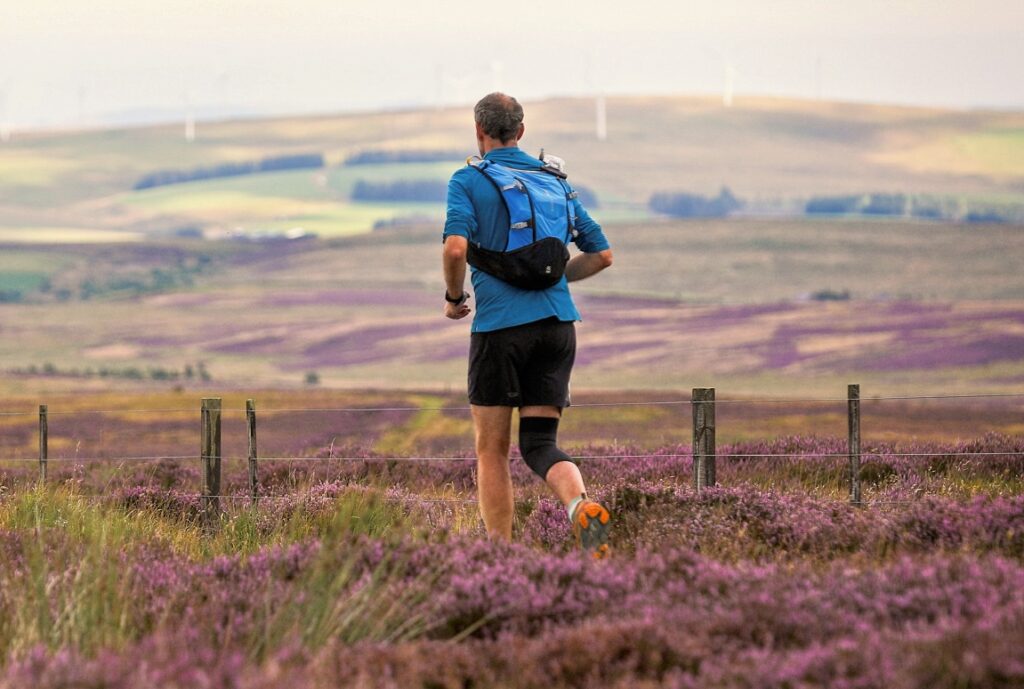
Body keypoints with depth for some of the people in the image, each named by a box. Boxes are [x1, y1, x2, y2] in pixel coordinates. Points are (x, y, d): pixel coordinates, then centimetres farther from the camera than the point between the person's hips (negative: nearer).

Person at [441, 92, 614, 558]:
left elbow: (456, 247, -18)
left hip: (500, 325, -4)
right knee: (539, 442, 4)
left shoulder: (468, 181, -1)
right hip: (557, 323, 4)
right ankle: (581, 506, -26)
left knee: (491, 451, 8)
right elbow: (601, 254, 16)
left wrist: (453, 297, 1)